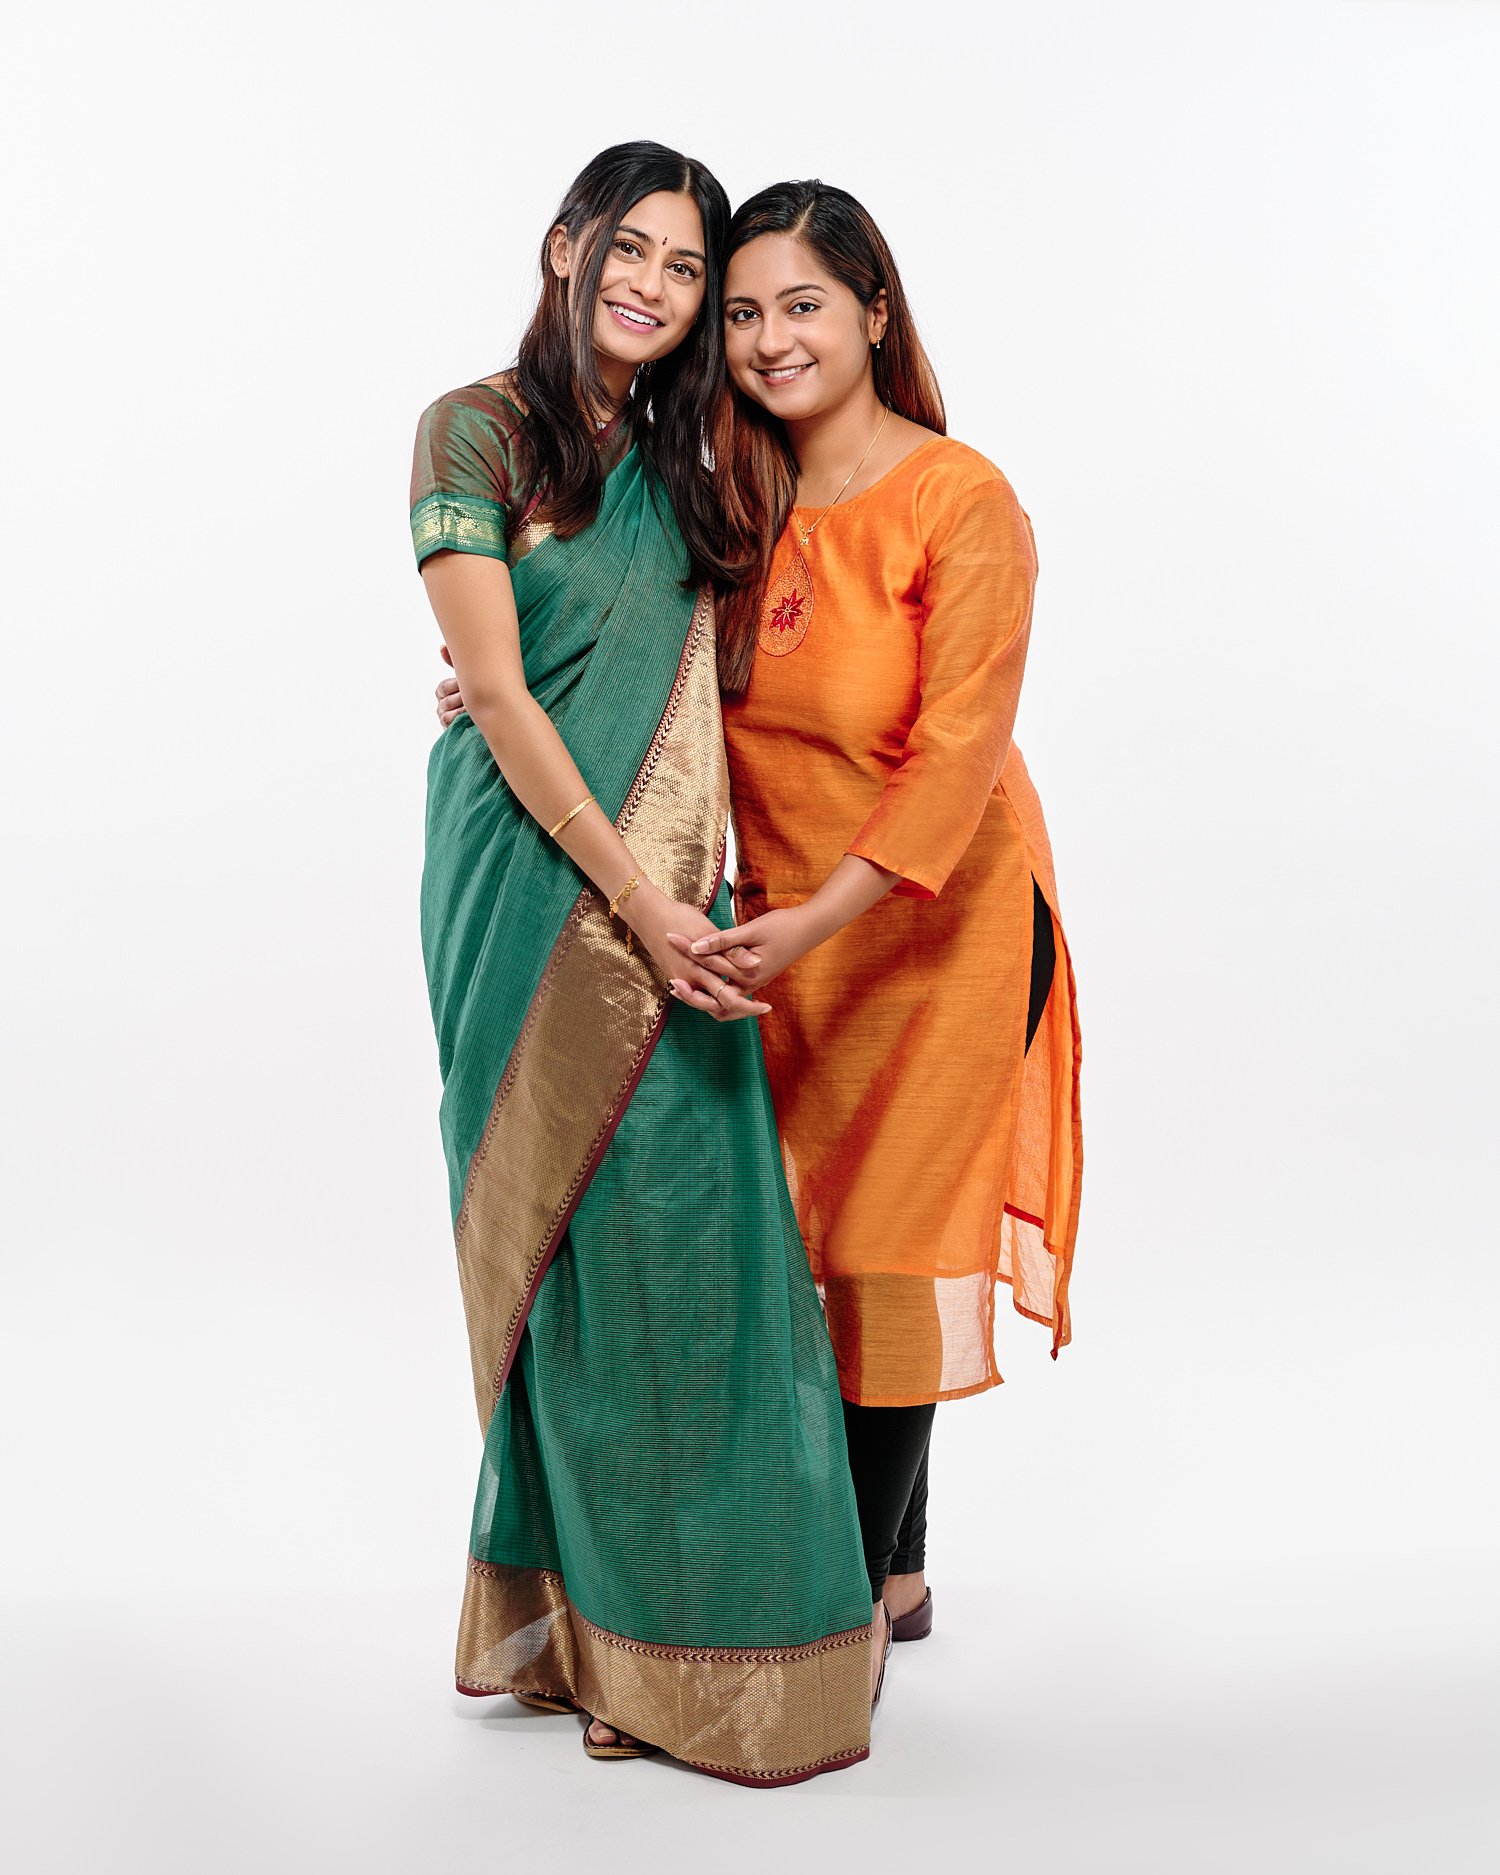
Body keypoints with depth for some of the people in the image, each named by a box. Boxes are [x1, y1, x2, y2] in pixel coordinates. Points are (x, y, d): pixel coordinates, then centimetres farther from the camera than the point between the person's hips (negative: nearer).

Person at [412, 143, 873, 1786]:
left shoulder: (672, 463, 16)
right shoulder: (478, 430, -3)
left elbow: (680, 685, 14)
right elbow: (497, 690, -11)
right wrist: (637, 895, -16)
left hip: (659, 887, 6)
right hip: (532, 873, -5)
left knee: (691, 1221, 3)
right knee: (586, 1227, -2)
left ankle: (664, 1611, 19)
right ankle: (597, 1627, 14)